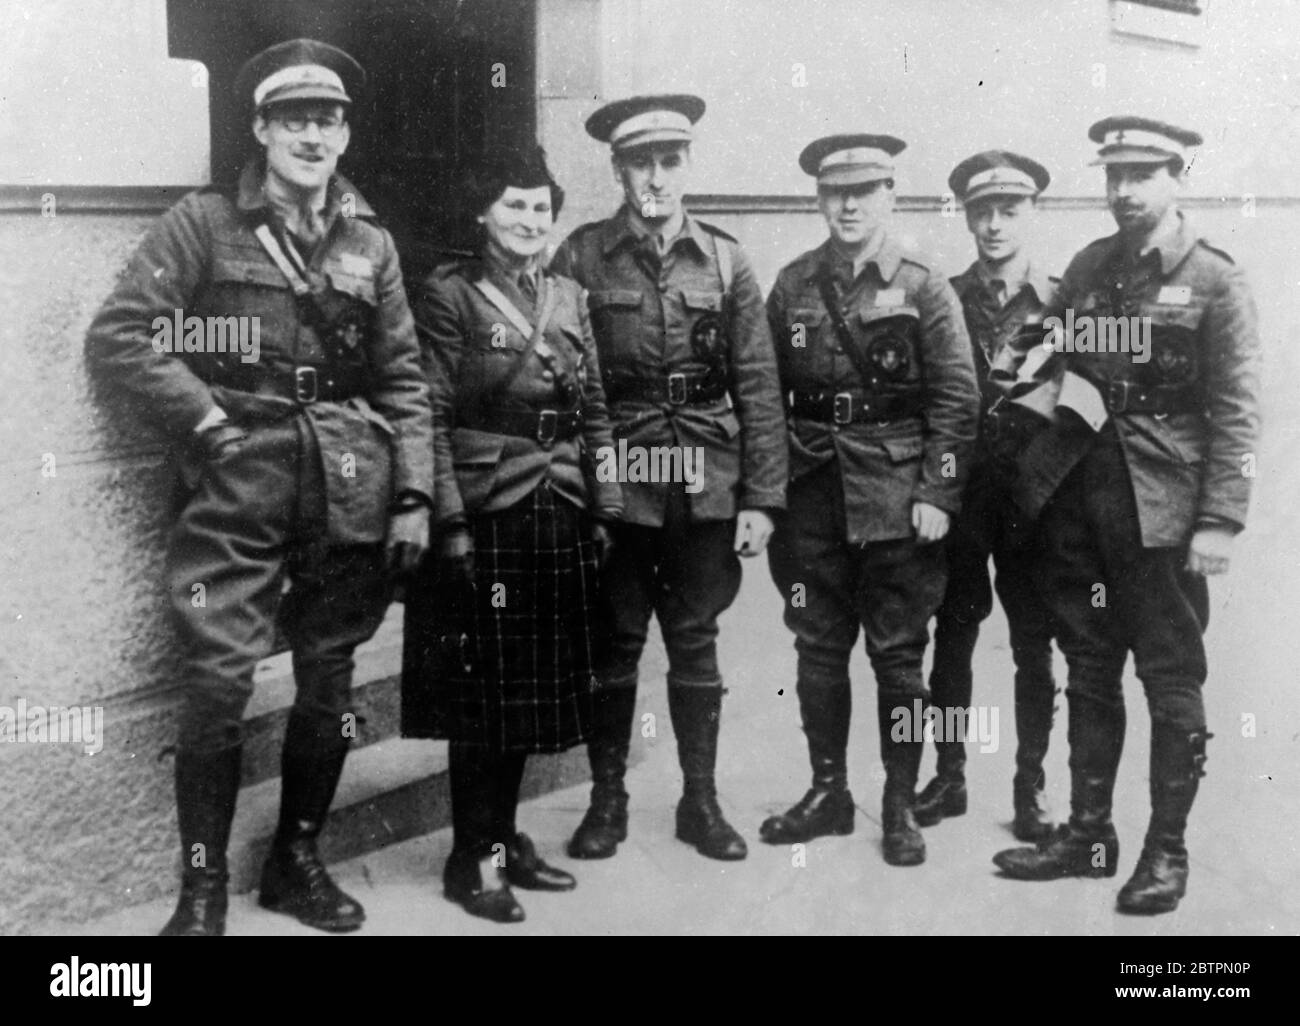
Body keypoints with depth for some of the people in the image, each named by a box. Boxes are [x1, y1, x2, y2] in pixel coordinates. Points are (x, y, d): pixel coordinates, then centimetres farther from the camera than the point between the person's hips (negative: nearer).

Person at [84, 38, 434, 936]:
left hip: (348, 491, 3)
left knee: (330, 683, 8)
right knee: (219, 684, -8)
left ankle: (298, 861, 25)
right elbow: (117, 335, -4)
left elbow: (404, 381, 10)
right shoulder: (204, 223, 1)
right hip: (237, 488, -3)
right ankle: (203, 888, 8)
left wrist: (414, 498, 2)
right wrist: (205, 417, -10)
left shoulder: (370, 244, 11)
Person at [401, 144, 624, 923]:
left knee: (538, 683, 11)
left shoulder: (569, 296, 11)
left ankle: (506, 836, 25)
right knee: (483, 685, 1)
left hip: (560, 515, 6)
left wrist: (605, 509, 7)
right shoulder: (450, 294, -5)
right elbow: (433, 418, -10)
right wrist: (450, 522, -16)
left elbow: (595, 412, 13)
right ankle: (472, 857, 13)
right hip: (486, 513, -5)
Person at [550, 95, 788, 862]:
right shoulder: (582, 257, 0)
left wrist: (761, 498, -3)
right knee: (613, 644, 7)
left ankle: (702, 801, 21)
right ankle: (607, 801, 21)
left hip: (706, 488, 1)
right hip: (614, 482, -1)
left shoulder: (725, 262, 4)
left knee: (696, 643, 9)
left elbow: (759, 387, 2)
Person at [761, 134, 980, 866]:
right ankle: (829, 791, 24)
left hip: (897, 498, -3)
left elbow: (957, 397, -5)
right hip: (812, 496, 3)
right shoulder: (793, 286, 8)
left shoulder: (924, 287, -2)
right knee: (818, 649, 10)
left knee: (899, 655, 3)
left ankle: (901, 806, 15)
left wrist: (937, 495, -12)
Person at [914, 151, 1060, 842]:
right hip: (958, 493, 1)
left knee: (1033, 647, 5)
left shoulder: (1061, 302, 4)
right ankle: (948, 776, 19)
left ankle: (1031, 786, 16)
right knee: (951, 638, 6)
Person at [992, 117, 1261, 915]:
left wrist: (1221, 521, -14)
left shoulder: (1216, 282, -5)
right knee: (1090, 675, 12)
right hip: (1081, 499, 5)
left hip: (1162, 510, -5)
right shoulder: (1088, 267, 10)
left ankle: (1167, 851, 15)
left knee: (1171, 682, 4)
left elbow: (1236, 415, -7)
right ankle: (1088, 834, 24)